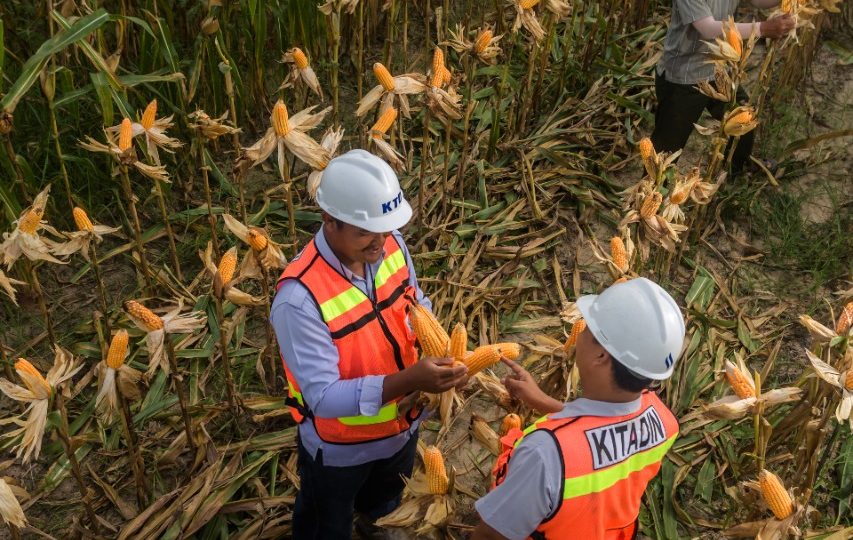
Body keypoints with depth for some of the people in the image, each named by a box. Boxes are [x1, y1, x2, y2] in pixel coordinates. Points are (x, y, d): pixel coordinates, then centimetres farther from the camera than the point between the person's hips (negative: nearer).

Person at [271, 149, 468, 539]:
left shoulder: (391, 245, -18)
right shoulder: (300, 298, -38)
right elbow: (323, 397, -35)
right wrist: (409, 380, -46)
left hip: (401, 425, 6)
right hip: (339, 446, -6)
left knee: (385, 505, 37)